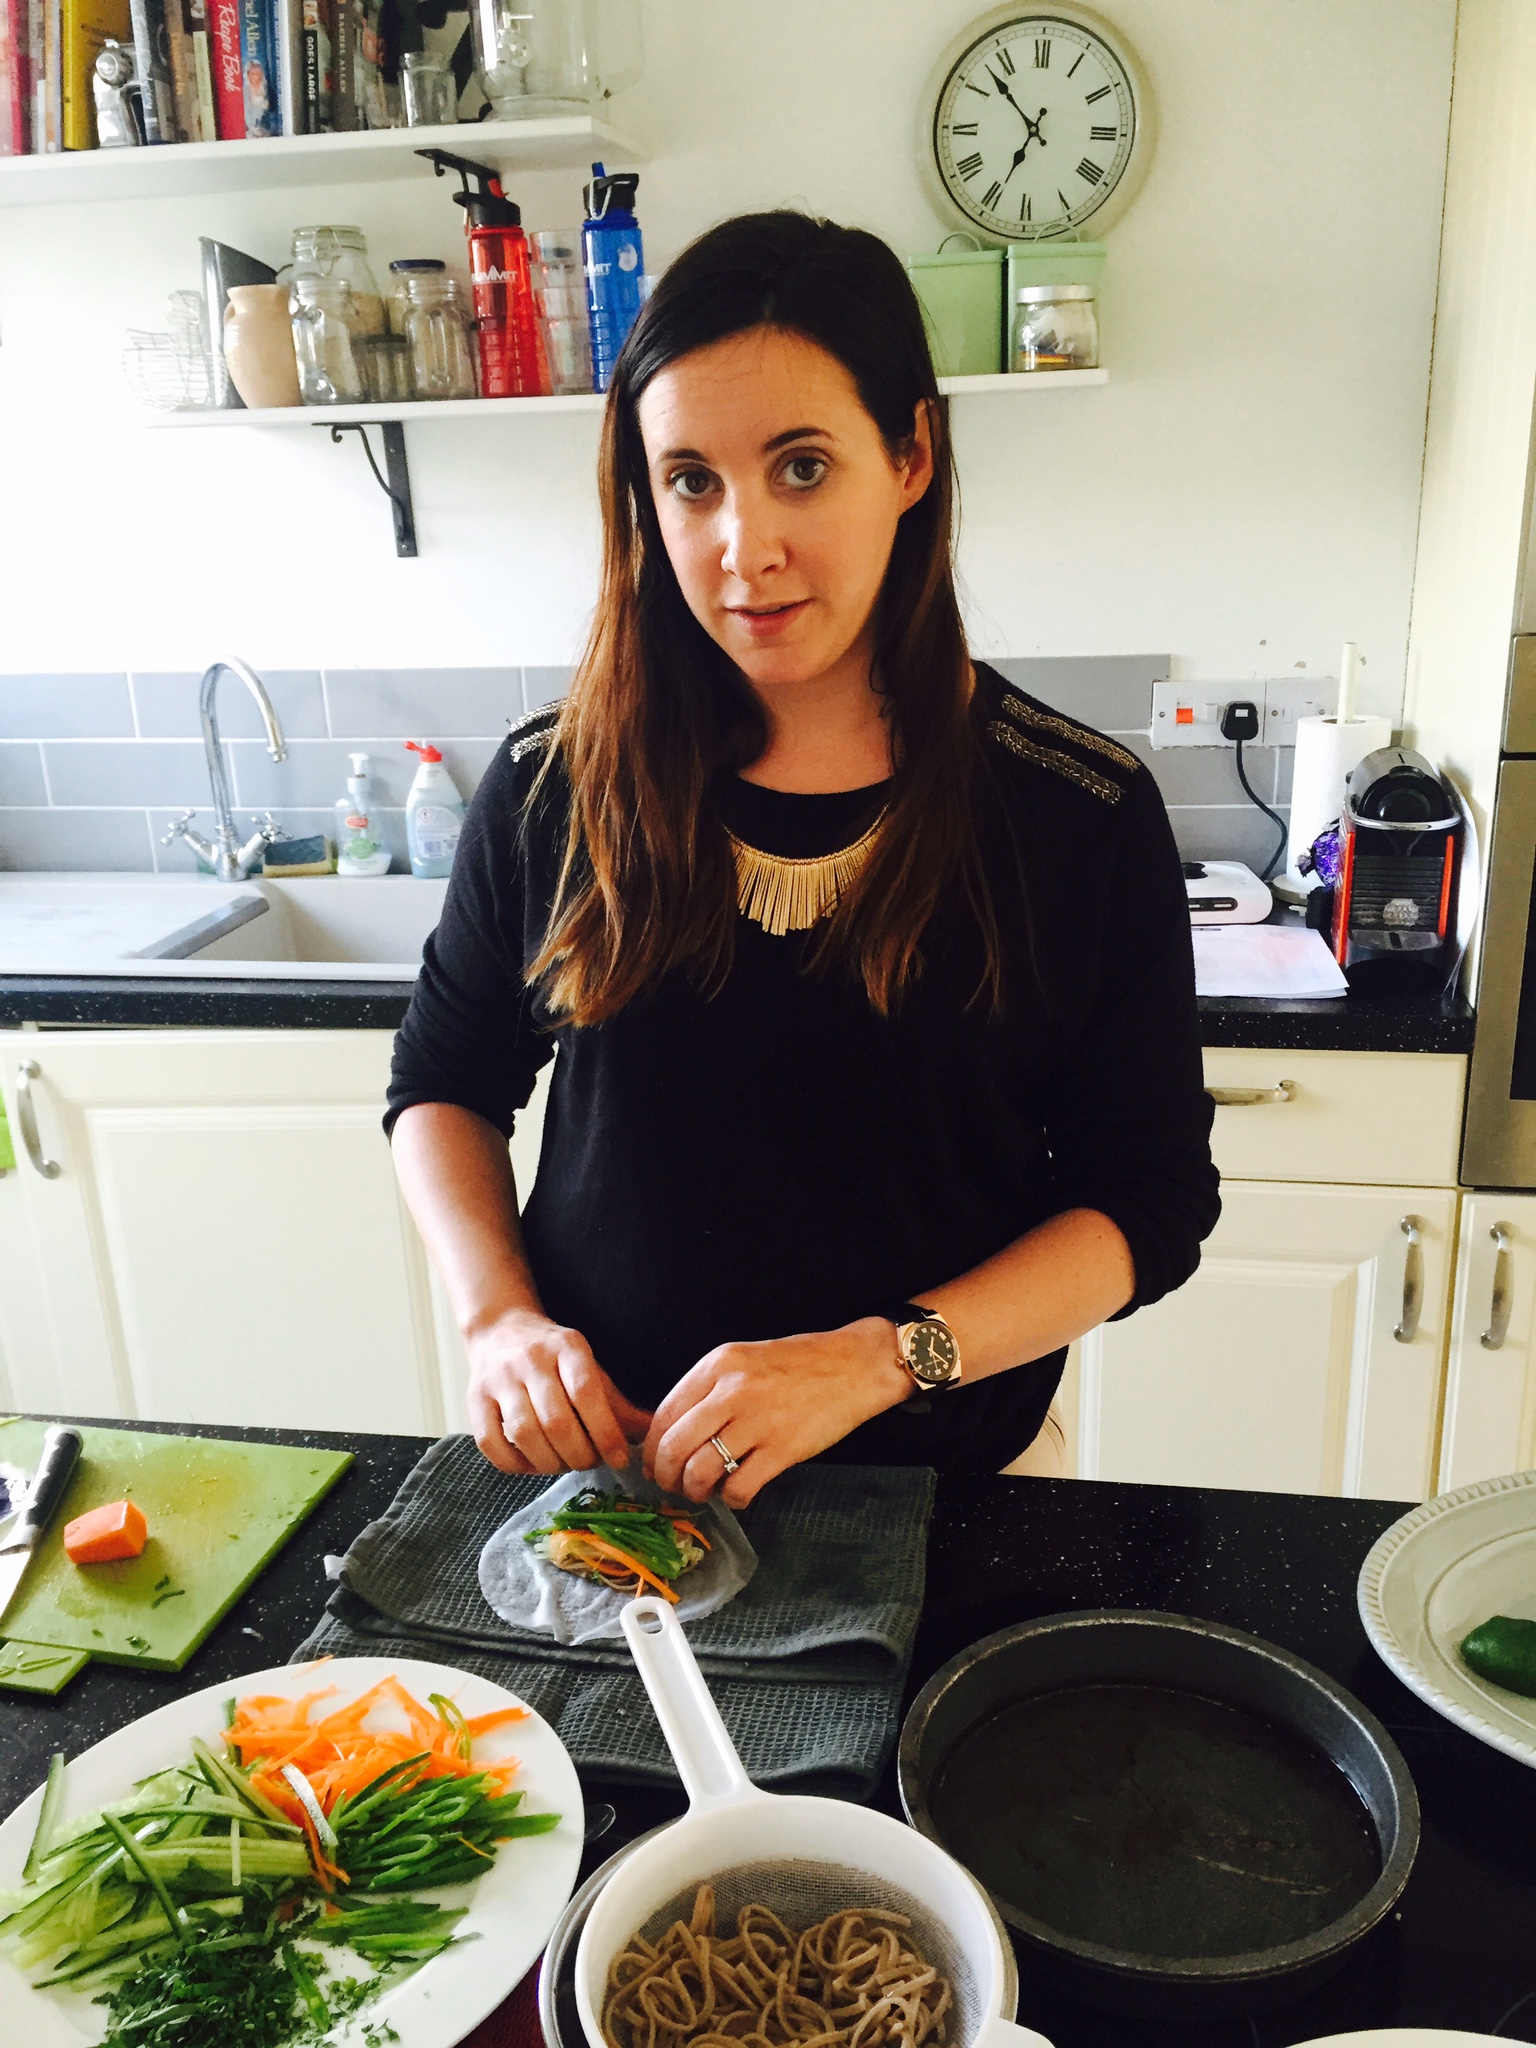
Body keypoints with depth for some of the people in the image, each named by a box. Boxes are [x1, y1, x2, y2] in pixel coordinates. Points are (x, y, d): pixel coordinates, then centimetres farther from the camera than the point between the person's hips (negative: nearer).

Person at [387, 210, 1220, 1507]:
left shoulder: (1084, 816, -13)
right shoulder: (556, 784, -9)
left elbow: (1150, 1202, -9)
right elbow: (445, 1083, 5)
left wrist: (875, 1359, -22)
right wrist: (499, 1313, -12)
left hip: (941, 1478, -1)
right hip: (603, 1463, 2)